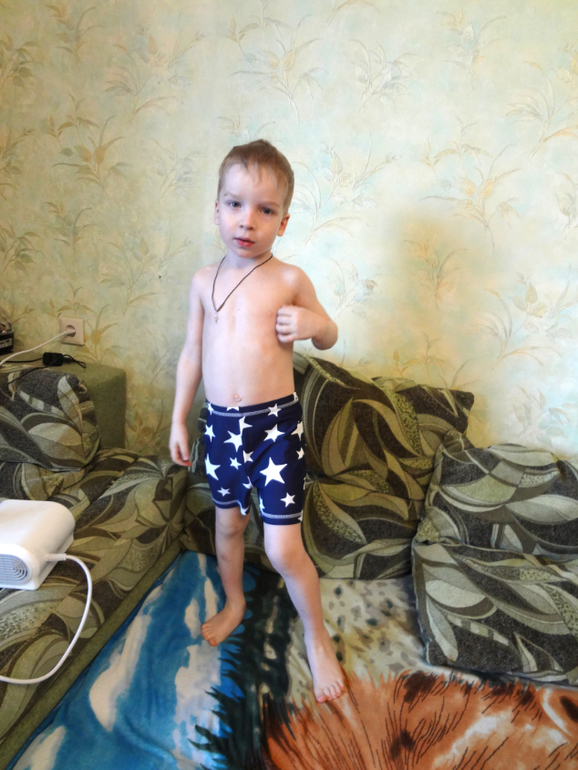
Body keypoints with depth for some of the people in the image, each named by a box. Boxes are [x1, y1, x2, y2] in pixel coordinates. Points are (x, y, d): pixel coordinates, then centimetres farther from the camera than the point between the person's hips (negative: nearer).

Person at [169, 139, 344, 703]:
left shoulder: (289, 280, -6)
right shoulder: (205, 279, 3)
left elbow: (329, 338, 7)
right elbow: (192, 353, 9)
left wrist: (314, 324, -17)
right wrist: (179, 420, 11)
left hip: (275, 424, -4)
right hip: (221, 422, 4)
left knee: (283, 549, -2)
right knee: (228, 524, 22)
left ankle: (317, 637, 26)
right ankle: (234, 603, 50)